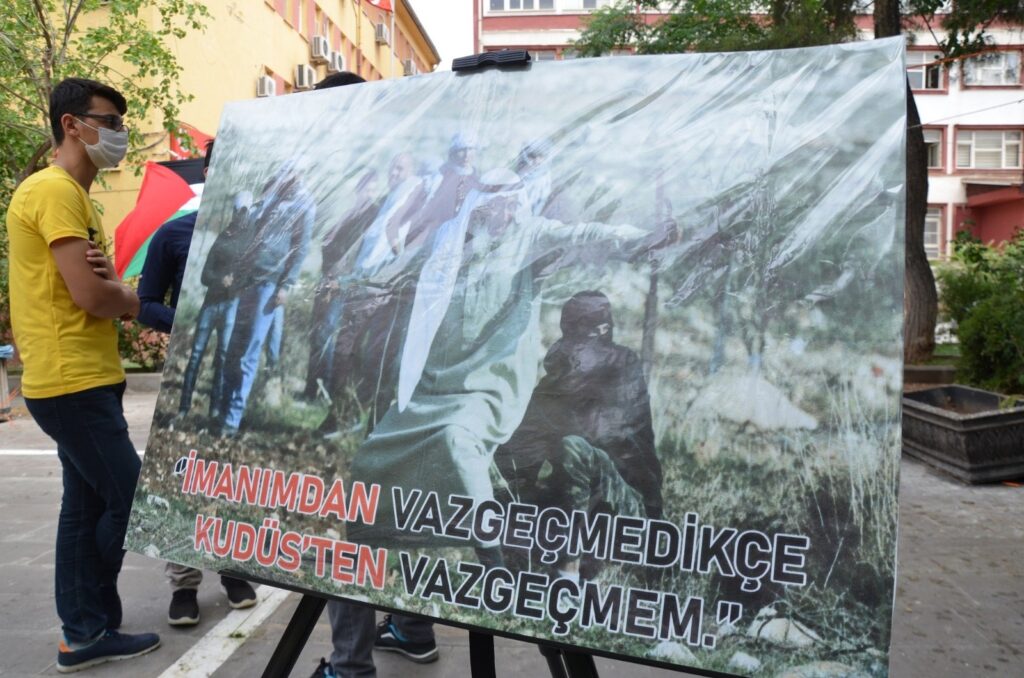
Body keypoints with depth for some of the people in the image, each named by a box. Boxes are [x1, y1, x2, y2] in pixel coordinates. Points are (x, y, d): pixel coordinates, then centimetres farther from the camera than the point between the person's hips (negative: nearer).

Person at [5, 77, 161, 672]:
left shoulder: (75, 196, 19)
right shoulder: (54, 190, -13)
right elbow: (91, 297, -22)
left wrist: (111, 284, -8)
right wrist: (132, 299, 0)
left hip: (85, 382, 10)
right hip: (74, 384, -10)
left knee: (88, 505, 12)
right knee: (130, 498, -3)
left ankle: (86, 634, 22)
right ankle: (94, 629, 13)